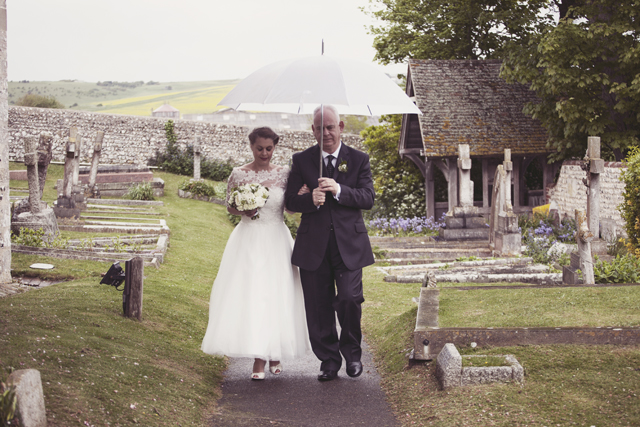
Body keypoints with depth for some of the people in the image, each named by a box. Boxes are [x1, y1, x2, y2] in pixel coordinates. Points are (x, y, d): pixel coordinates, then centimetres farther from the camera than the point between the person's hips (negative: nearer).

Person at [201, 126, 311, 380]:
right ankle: (259, 358, -3)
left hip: (276, 241, 1)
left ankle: (275, 352, 19)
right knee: (249, 295, -7)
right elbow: (230, 207, 7)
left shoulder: (284, 174, 4)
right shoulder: (239, 174, 1)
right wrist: (243, 209, -13)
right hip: (248, 242, -1)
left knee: (276, 295, 2)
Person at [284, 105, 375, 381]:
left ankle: (352, 353, 15)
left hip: (349, 244, -1)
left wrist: (340, 190, -21)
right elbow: (289, 200, 3)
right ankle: (328, 360, 17)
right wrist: (311, 200, -19)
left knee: (349, 299, -10)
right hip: (313, 245, 1)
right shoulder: (302, 160, 7)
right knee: (318, 307, 3)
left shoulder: (359, 159, 6)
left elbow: (368, 198, -5)